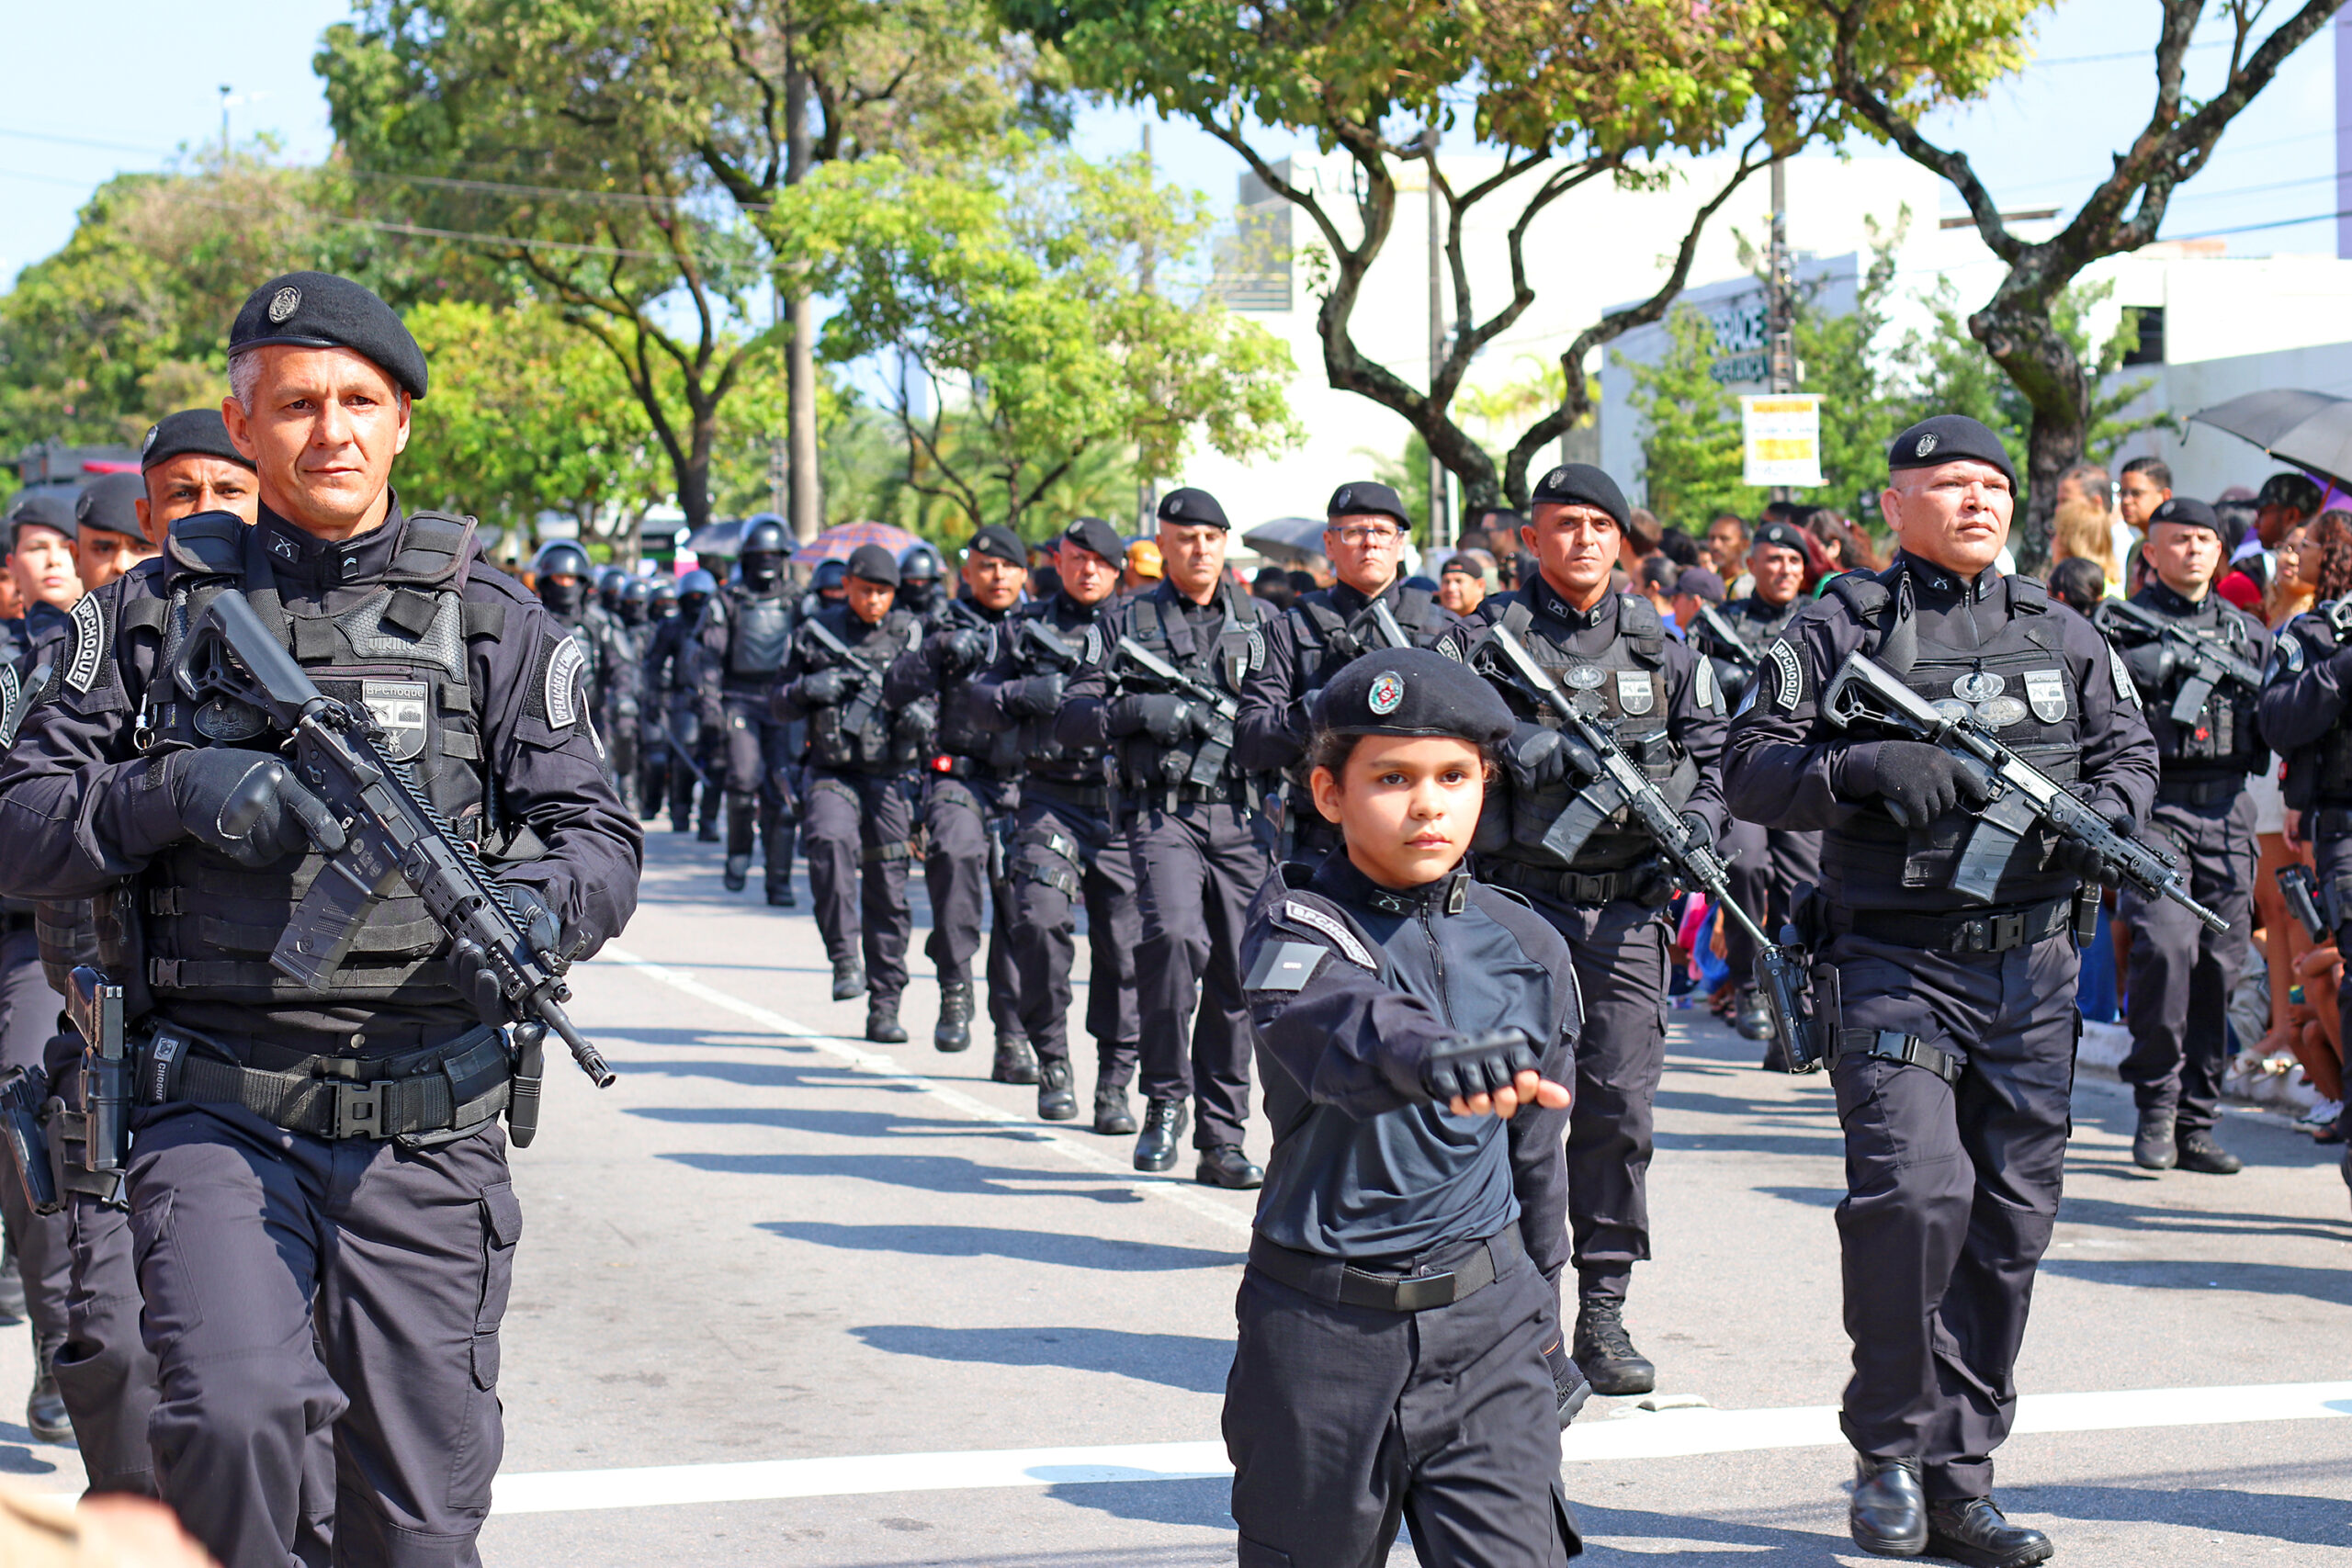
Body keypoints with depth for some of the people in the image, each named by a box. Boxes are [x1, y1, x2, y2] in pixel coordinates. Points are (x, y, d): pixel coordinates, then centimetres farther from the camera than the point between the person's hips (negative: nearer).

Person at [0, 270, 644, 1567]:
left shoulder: (493, 622, 7)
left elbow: (598, 837, 3)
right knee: (232, 1417, -24)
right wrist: (176, 793, -13)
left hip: (426, 1132, 1)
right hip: (218, 1115, -1)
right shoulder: (158, 610, 8)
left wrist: (538, 903, -20)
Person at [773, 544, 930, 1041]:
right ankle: (845, 959, -24)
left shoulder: (911, 634, 6)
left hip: (890, 777, 1)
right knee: (831, 842, -32)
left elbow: (938, 692, 6)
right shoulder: (816, 632, 7)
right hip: (832, 775, -1)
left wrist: (923, 714, -17)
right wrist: (807, 688, -10)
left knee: (888, 891, 2)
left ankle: (884, 1009, 13)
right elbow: (778, 704, 12)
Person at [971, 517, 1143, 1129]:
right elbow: (982, 702, 11)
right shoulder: (1027, 626, 13)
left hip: (1124, 805, 0)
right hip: (1051, 799, 0)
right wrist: (1027, 693, -10)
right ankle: (1051, 1061, -2)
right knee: (1039, 920, -19)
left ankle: (1114, 1088, 11)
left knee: (1124, 945, 0)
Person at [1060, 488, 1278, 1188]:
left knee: (1235, 974, 2)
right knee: (1174, 935, -26)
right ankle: (1165, 1097, -10)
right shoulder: (1127, 624, 9)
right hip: (1164, 812, -2)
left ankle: (1222, 1138, 12)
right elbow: (1069, 720, 4)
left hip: (1243, 820, 2)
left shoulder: (1263, 623, 15)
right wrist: (1137, 712, -13)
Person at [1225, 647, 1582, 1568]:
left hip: (1486, 1325, 2)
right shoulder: (1296, 926, -7)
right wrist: (1427, 1055, -53)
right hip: (1321, 1323, -2)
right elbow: (1331, 1022, -32)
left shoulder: (1526, 947, 6)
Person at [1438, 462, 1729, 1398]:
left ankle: (1604, 1314, 10)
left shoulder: (1661, 644, 13)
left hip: (1626, 907, 3)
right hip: (1519, 898, -3)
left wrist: (1697, 825, -2)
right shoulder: (1485, 638, 3)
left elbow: (1712, 752, 16)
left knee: (1620, 1108, 1)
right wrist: (1517, 750, -20)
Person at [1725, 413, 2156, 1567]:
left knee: (2009, 1218, 6)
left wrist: (2096, 813, -4)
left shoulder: (2060, 634, 13)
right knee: (1914, 1189, -19)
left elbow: (2131, 751, 18)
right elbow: (1749, 769, -3)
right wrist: (1866, 765, -19)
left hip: (2032, 968, 5)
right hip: (1892, 963, -5)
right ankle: (1889, 1453, 0)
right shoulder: (1842, 627, 1)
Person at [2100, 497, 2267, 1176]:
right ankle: (2155, 1106, -4)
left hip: (2227, 812, 4)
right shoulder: (2123, 623, 5)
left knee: (2221, 963, 3)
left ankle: (2196, 1122, 12)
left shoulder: (2247, 630, 18)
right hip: (2154, 807, -4)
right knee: (2165, 945, -18)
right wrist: (2179, 655, -15)